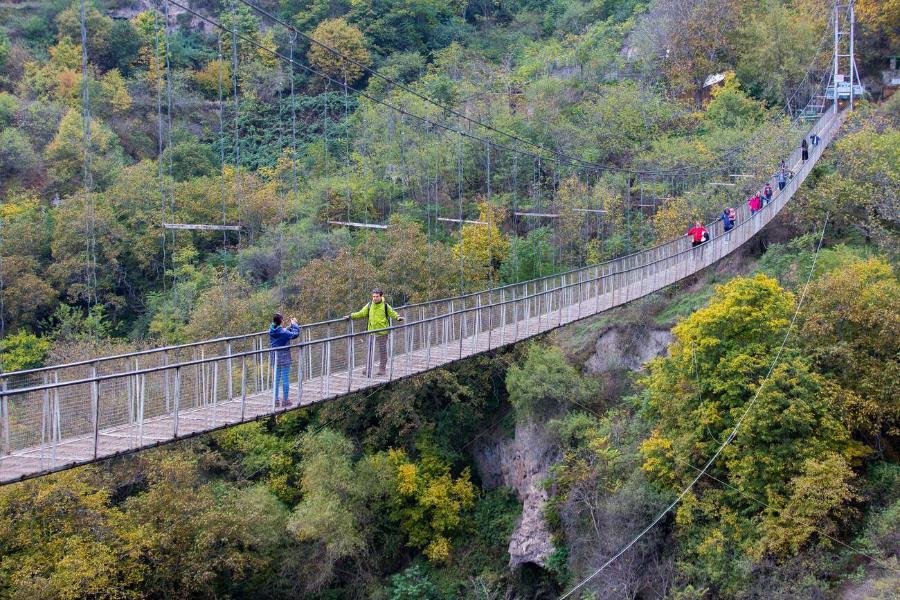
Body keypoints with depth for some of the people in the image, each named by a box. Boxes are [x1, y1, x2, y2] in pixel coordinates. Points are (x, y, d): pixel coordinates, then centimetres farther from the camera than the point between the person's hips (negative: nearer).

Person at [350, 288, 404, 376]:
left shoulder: (385, 305, -1)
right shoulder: (369, 306, 1)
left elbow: (392, 313, 10)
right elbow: (361, 314, 7)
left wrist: (397, 317, -8)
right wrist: (351, 315, 0)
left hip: (382, 332, -1)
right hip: (372, 332, 1)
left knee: (383, 351, 8)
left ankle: (382, 369, 19)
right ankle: (368, 370, 2)